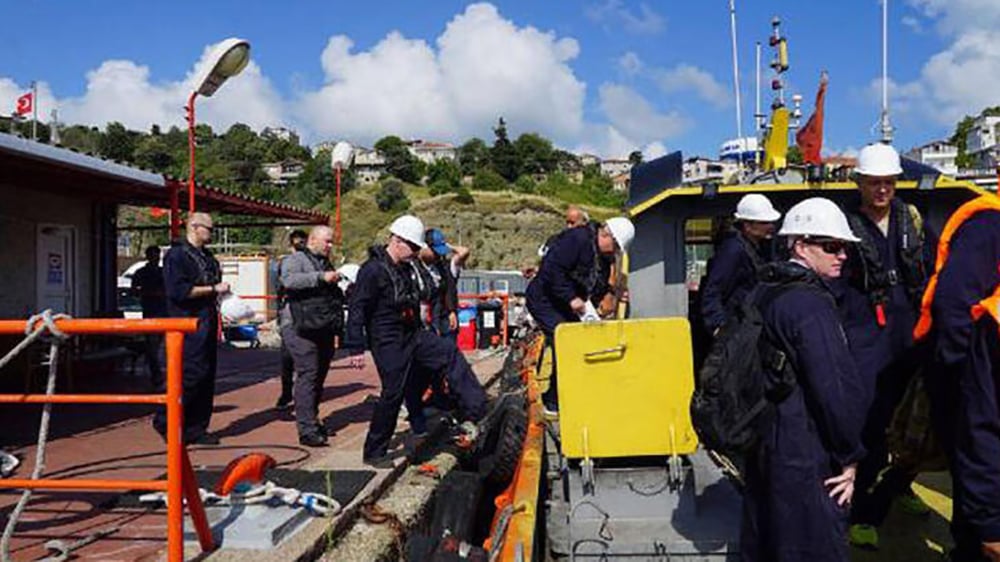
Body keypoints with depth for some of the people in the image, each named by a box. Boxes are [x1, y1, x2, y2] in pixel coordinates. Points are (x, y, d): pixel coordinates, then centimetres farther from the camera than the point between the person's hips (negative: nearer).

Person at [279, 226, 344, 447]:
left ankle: (311, 419, 26)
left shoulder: (326, 264, 24)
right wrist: (321, 278, -27)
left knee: (319, 376, 13)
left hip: (324, 330, 8)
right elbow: (289, 280, -23)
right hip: (301, 329, -8)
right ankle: (307, 430, -11)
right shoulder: (296, 259, -2)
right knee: (308, 375, -12)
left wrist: (344, 293, 14)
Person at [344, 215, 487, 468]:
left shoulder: (404, 268, 13)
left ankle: (474, 412, -4)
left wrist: (419, 333, 28)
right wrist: (356, 348, -20)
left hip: (412, 336, 9)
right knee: (393, 394, -4)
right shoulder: (373, 270, -15)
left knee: (450, 353, -2)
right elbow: (356, 310, -18)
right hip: (388, 344, -9)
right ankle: (374, 452, 13)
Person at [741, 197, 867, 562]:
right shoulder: (811, 303, -19)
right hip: (806, 457, -9)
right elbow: (836, 388, -22)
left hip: (761, 446, 9)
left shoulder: (761, 293, 9)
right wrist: (850, 457, -10)